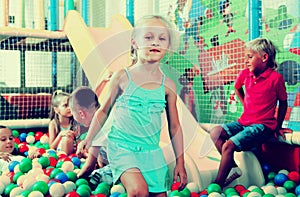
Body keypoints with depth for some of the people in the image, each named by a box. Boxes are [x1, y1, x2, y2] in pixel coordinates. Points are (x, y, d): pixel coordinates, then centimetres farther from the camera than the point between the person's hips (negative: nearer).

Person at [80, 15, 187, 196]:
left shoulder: (168, 85, 1)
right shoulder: (123, 77, -4)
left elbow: (174, 127, 7)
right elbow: (104, 111, 8)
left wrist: (180, 162, 8)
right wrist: (88, 141, 8)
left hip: (152, 151, 3)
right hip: (122, 146, -3)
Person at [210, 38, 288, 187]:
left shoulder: (275, 78, -11)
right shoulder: (245, 74, 5)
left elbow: (283, 103, 0)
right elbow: (237, 88, 28)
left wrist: (278, 127, 2)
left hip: (263, 125, -7)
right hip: (244, 121, 7)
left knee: (229, 145, -24)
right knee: (216, 132, -15)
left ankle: (218, 184, -12)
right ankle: (234, 168, -6)